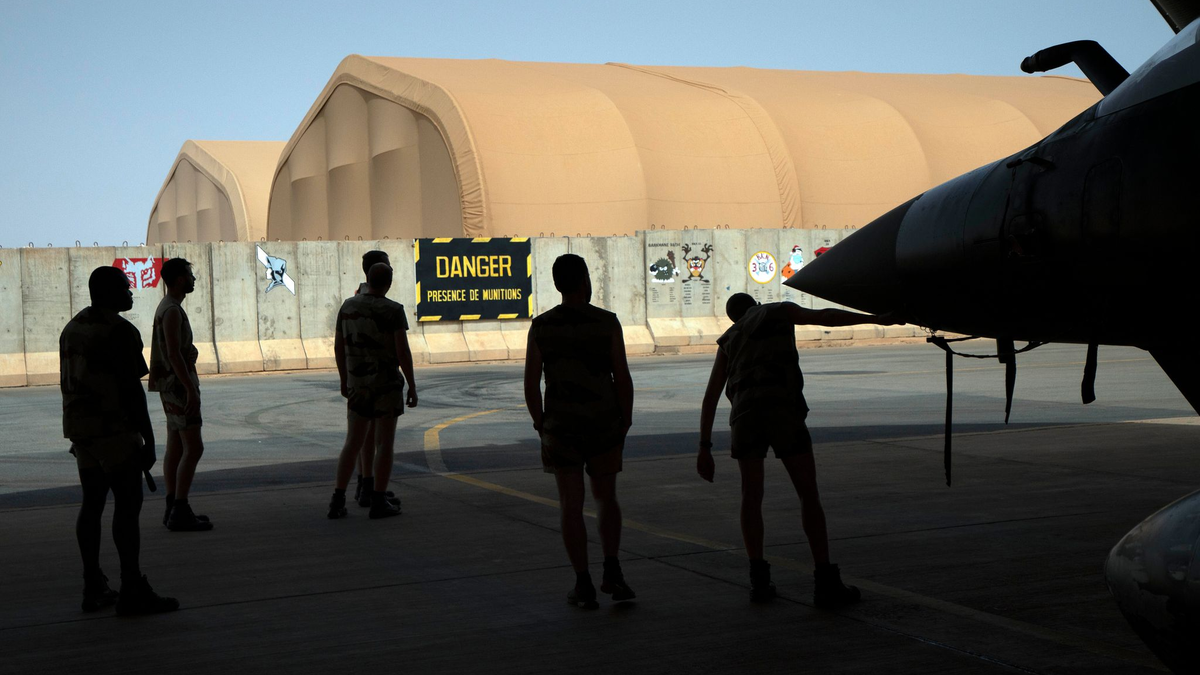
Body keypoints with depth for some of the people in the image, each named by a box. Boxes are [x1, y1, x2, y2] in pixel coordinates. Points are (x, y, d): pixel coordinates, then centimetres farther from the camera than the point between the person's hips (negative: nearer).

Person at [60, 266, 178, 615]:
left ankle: (94, 588, 14)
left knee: (92, 504, 11)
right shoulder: (120, 331, -14)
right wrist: (148, 439, -13)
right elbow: (131, 390, -17)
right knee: (128, 504, -7)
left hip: (80, 428, 9)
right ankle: (133, 592, -8)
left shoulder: (73, 328, 14)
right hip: (113, 429, -9)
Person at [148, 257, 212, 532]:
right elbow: (174, 353, -23)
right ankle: (180, 512, -13)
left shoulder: (167, 308, 16)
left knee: (175, 447, 11)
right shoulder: (172, 311, -17)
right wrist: (191, 388, -24)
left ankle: (173, 509, 14)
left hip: (172, 386, 11)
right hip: (179, 384, -11)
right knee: (193, 448, -11)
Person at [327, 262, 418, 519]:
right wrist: (412, 386, -7)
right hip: (387, 383, -5)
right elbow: (403, 351, -16)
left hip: (358, 384, 5)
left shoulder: (348, 306, 3)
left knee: (352, 443, 11)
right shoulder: (394, 310, -13)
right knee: (385, 442, 3)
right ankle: (379, 503, 3)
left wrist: (344, 379, 20)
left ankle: (337, 501, 5)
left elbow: (338, 346, 8)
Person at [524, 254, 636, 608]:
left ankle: (584, 584, 6)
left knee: (571, 506, 7)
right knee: (606, 499, 17)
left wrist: (541, 426, 11)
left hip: (562, 429, 0)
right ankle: (611, 571, 3)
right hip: (605, 426, 0)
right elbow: (623, 379, -7)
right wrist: (625, 425, 5)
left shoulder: (541, 326, -4)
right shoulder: (607, 323, -7)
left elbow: (531, 384, -3)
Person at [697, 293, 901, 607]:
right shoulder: (779, 311, 23)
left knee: (751, 497, 16)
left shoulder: (729, 339, 29)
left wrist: (705, 448, 21)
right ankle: (826, 582, 0)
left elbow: (710, 396, 22)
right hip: (783, 412, -3)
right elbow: (826, 317, 6)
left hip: (744, 415, 3)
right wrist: (876, 319, 5)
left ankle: (759, 579, 9)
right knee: (808, 495, 4)